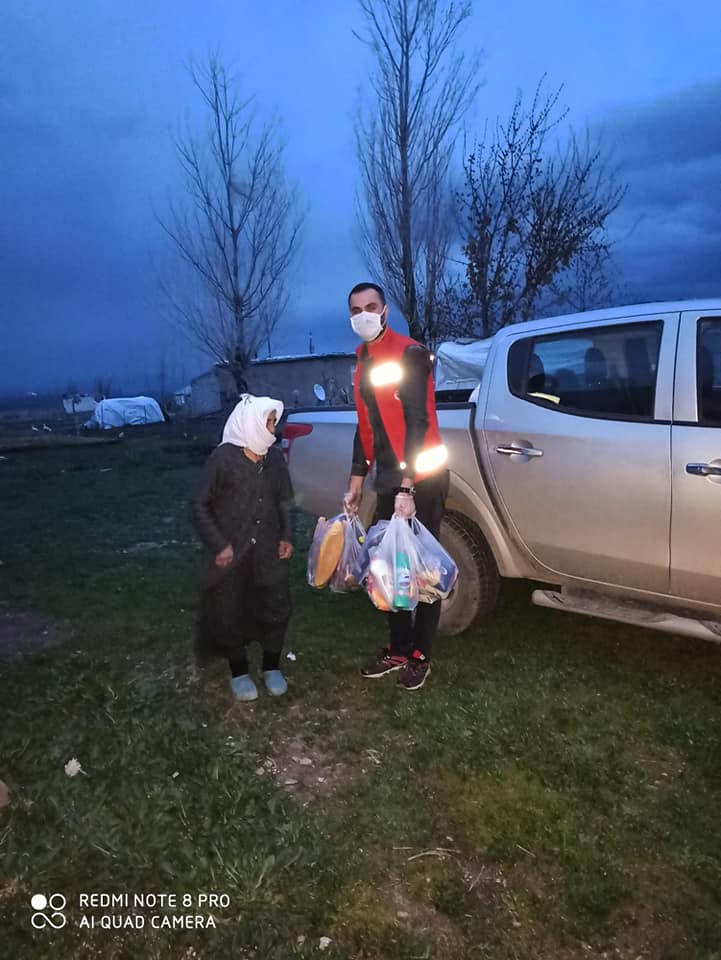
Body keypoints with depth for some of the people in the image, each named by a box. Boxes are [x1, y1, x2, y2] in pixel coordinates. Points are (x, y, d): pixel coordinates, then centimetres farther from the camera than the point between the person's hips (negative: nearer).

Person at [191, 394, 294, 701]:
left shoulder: (275, 457, 1)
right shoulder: (223, 457, -13)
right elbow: (200, 505, -10)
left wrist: (285, 537, 3)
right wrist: (219, 545, -14)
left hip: (267, 550, 4)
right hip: (231, 554, -4)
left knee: (275, 608, 10)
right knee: (230, 614, 9)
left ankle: (272, 668, 32)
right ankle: (239, 673, 30)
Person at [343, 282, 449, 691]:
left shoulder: (410, 353, -10)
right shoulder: (363, 360, 14)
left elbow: (417, 421, -17)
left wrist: (408, 485, -22)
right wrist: (357, 481, 17)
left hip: (422, 477, -7)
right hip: (389, 480, 8)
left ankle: (421, 656, 14)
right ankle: (398, 649, 25)